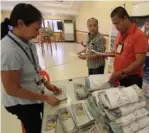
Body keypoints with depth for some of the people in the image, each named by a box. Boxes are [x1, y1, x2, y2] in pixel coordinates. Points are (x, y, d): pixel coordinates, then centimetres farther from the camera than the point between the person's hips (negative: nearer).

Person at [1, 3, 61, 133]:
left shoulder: (27, 43, -8)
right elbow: (12, 89, -27)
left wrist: (47, 84, 1)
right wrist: (46, 98, -20)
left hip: (34, 94, 7)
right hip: (21, 102, -7)